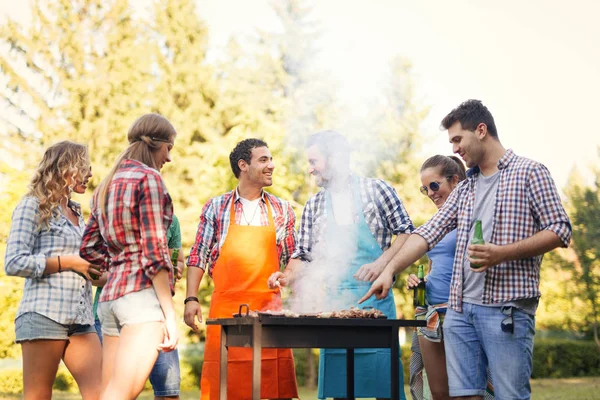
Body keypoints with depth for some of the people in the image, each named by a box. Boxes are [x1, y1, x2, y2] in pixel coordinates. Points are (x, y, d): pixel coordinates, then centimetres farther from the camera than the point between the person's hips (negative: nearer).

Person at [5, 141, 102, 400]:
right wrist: (68, 263, -10)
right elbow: (14, 263, -10)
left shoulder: (76, 213, 21)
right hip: (44, 314, -6)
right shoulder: (33, 206, 1)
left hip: (80, 320, 6)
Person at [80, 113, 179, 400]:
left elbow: (88, 248, 20)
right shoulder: (148, 177, -5)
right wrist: (170, 316, -12)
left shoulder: (107, 184, 19)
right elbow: (154, 250, -12)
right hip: (143, 294, -8)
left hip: (110, 296, 8)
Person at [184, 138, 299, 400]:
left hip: (269, 309, 1)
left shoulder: (282, 210, 11)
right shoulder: (216, 208, 6)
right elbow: (198, 257, 6)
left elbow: (292, 258, 15)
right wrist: (191, 299, -3)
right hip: (225, 309, -1)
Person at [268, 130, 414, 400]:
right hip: (333, 303, 3)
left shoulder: (377, 190, 1)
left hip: (374, 297, -3)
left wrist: (381, 263, -12)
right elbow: (304, 255, 12)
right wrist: (287, 276, -7)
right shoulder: (313, 206, 12)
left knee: (383, 378, -4)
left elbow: (406, 233, 2)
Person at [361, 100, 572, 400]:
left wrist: (503, 253, -15)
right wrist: (390, 270, -1)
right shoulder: (465, 189, 20)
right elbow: (427, 234, 12)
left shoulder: (529, 173, 2)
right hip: (460, 308, 6)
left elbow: (559, 229, -4)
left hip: (507, 308, -6)